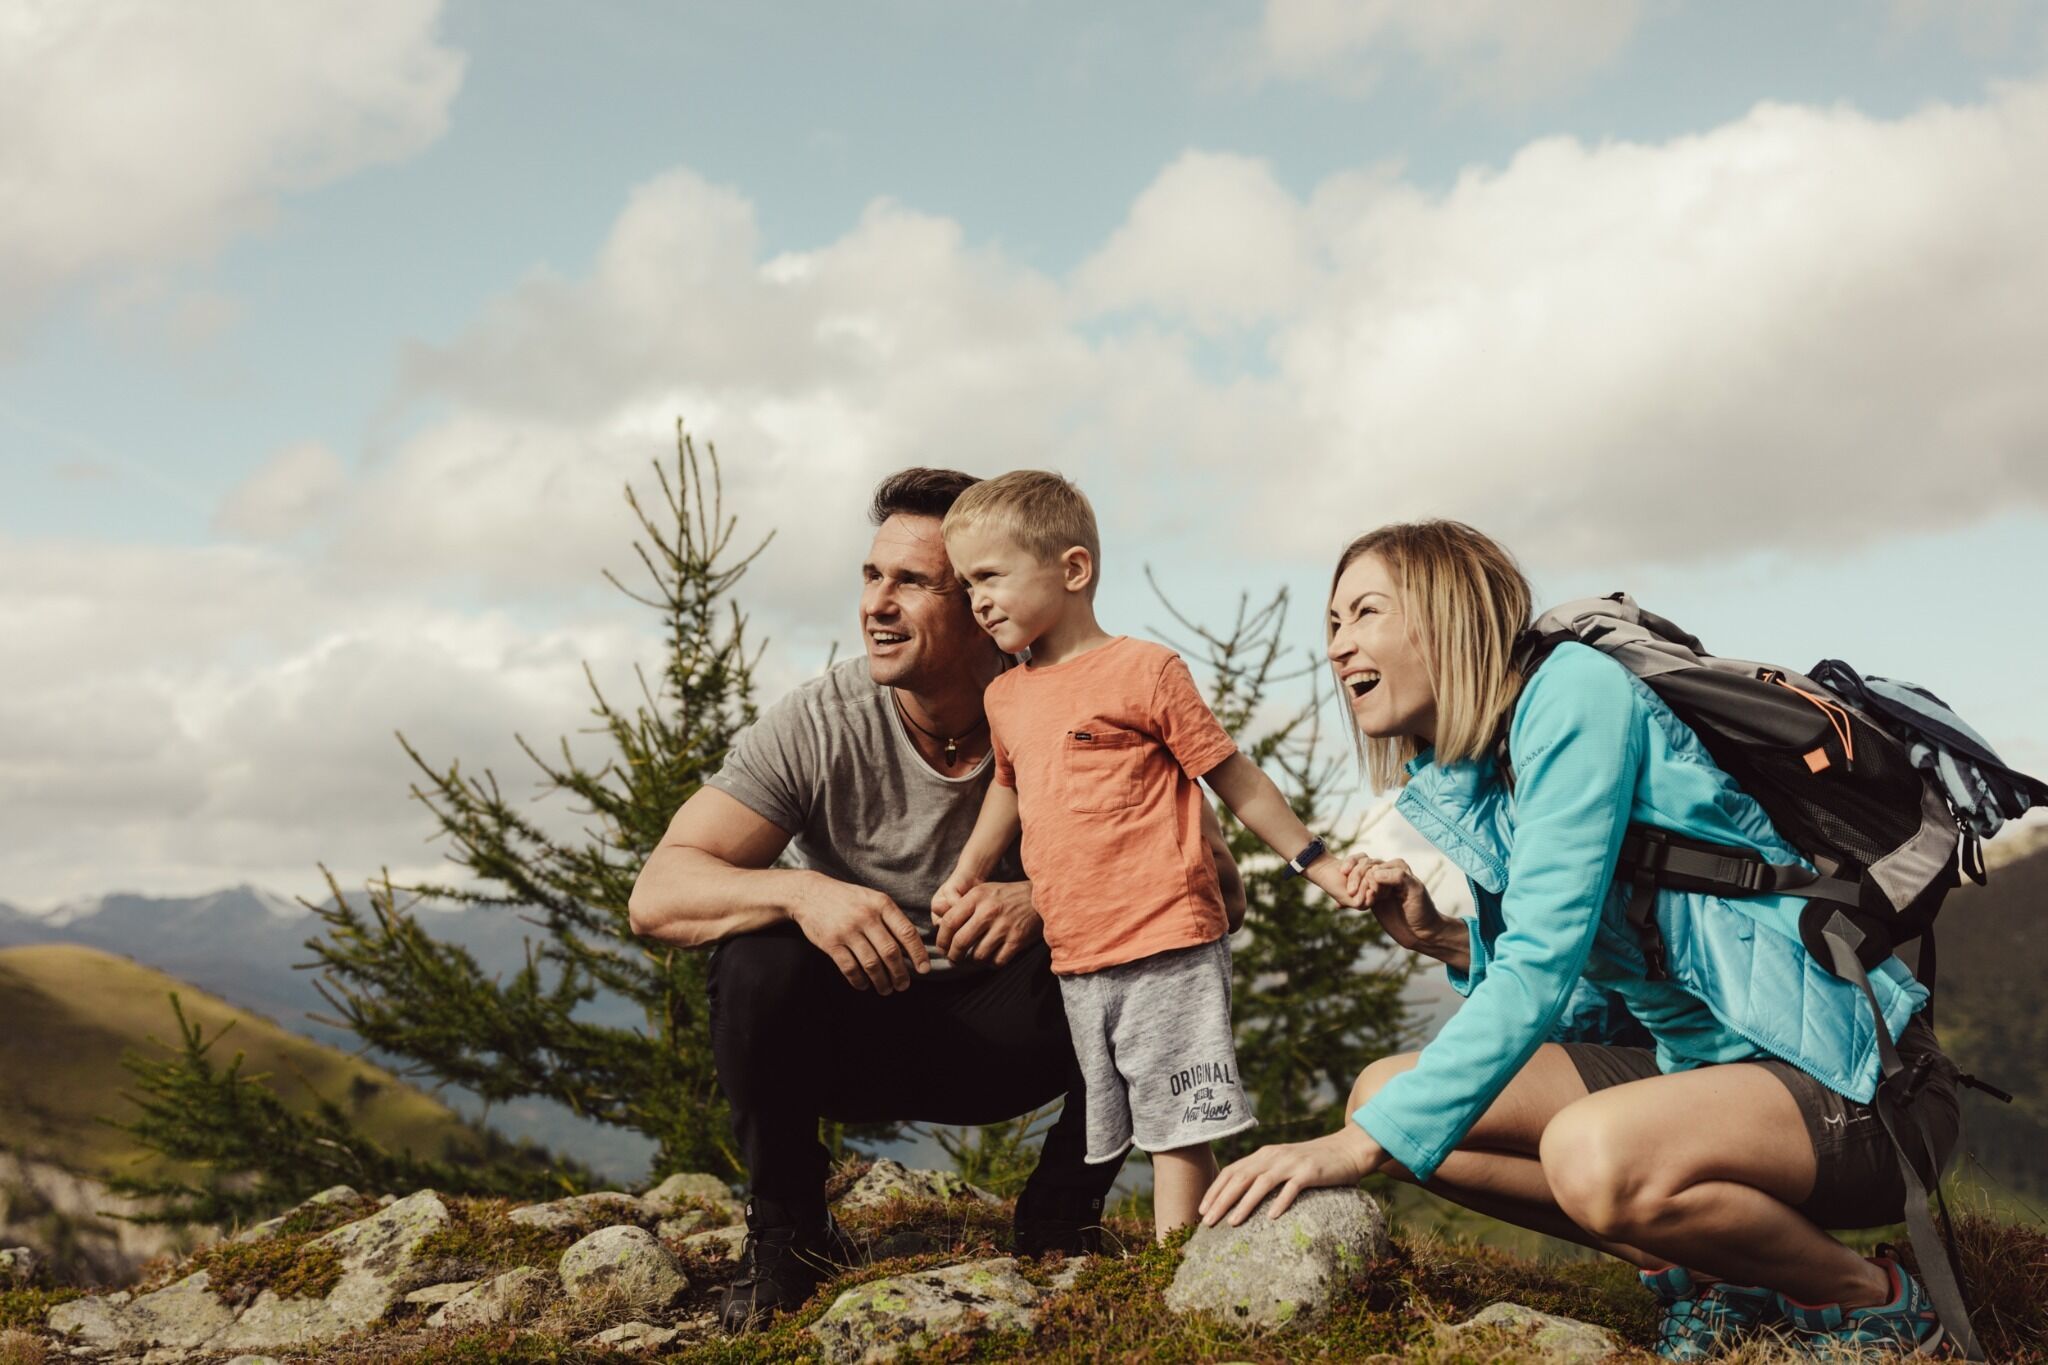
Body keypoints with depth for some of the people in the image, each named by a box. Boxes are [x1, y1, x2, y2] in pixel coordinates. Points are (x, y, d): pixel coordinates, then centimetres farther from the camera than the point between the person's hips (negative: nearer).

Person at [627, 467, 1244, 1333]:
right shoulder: (816, 728, -18)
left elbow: (1217, 880, -23)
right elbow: (658, 896, -22)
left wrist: (1050, 899, -40)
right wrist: (802, 891, -42)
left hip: (1000, 1035, 1)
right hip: (846, 1030, 0)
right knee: (758, 959, -31)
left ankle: (1061, 1216, -2)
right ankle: (786, 1231, -6)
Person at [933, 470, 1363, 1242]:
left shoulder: (1143, 670, -7)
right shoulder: (1005, 698, 13)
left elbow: (1233, 778, -2)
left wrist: (1317, 866, 1)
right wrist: (965, 877, 31)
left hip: (1167, 950, -7)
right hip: (1075, 962, 7)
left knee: (1179, 1127, -4)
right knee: (1139, 1133, 10)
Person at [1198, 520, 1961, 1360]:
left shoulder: (1574, 692, -16)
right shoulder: (1454, 787, 9)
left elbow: (1544, 964, -25)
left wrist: (1360, 1144, -28)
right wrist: (1446, 941, -5)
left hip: (1855, 1077, -8)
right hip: (1699, 1064, 8)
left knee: (1595, 1151, -36)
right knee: (1387, 1091, -2)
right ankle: (1702, 1272, 5)